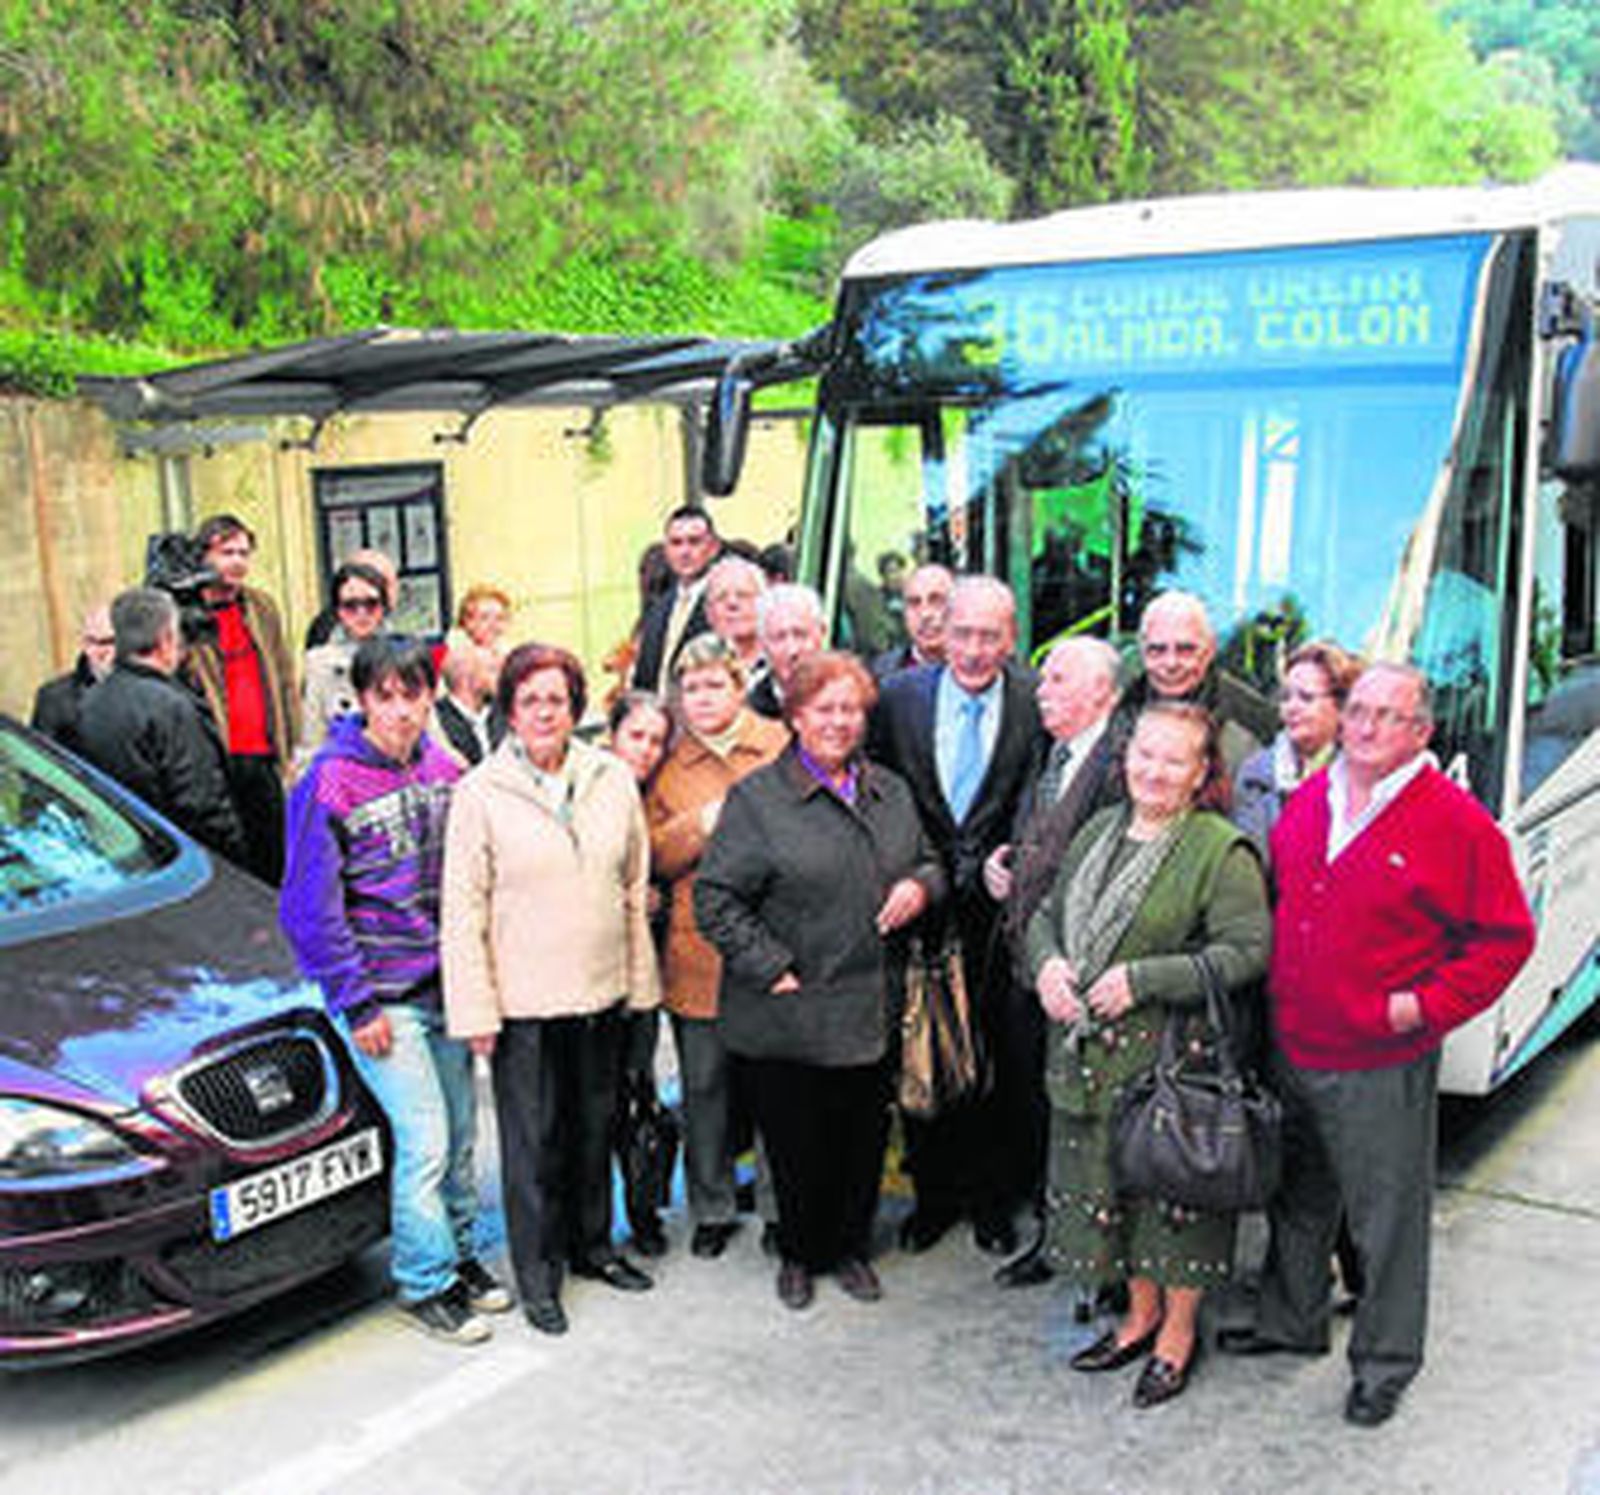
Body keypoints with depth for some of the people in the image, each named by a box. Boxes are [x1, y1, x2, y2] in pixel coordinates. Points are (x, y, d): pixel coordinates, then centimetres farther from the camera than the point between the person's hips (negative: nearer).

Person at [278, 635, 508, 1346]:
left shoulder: (441, 767, 5)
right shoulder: (330, 783, -13)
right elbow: (310, 909, -11)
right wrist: (358, 1004, -12)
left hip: (446, 986, 6)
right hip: (384, 998, -5)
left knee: (460, 1134, 13)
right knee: (425, 1144, -3)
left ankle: (458, 1255, 31)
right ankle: (424, 1284, 13)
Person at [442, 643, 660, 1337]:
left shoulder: (614, 780, 3)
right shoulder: (481, 793, -8)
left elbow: (635, 887, 9)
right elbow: (463, 910, -7)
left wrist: (640, 981, 7)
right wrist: (475, 1010, -11)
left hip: (602, 993, 4)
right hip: (523, 1000, -4)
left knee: (595, 1125, 18)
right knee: (532, 1140, 5)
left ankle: (592, 1242, 37)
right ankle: (537, 1272, 21)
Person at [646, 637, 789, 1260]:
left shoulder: (781, 746, 2)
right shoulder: (670, 764, 9)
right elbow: (651, 853, 3)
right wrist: (702, 824, -12)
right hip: (697, 951, 2)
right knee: (703, 1082, 8)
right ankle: (712, 1207, 24)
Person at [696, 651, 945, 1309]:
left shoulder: (890, 792, 11)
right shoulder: (757, 798, -7)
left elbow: (929, 861, 23)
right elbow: (715, 899, -10)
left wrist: (921, 886, -1)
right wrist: (772, 971, -14)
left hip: (872, 1008, 5)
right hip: (788, 1017, -4)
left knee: (864, 1138, 12)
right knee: (797, 1145, 6)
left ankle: (851, 1247, 34)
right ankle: (797, 1254, 29)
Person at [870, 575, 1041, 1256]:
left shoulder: (1037, 704, -7)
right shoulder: (900, 696, -3)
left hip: (997, 908, -1)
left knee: (996, 1059, 9)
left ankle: (991, 1200, 27)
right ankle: (932, 1195, 29)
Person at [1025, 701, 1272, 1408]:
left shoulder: (1222, 851, -11)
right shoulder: (1100, 830, 9)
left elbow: (1248, 951, -17)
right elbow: (1047, 912, 17)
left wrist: (1143, 979, -20)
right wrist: (1046, 962, -6)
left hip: (1174, 1052, -6)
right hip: (1091, 1050, 6)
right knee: (1110, 1180, 16)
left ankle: (1178, 1330, 24)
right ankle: (1141, 1311, 35)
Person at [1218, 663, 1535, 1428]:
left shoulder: (1457, 823, -12)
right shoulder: (1308, 799, 5)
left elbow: (1507, 936, -8)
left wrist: (1426, 1004, -15)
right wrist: (1276, 979, 9)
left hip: (1381, 1066, -6)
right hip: (1291, 1049, 6)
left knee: (1388, 1217, 7)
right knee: (1297, 1198, 22)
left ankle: (1384, 1363, 25)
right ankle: (1291, 1319, 41)